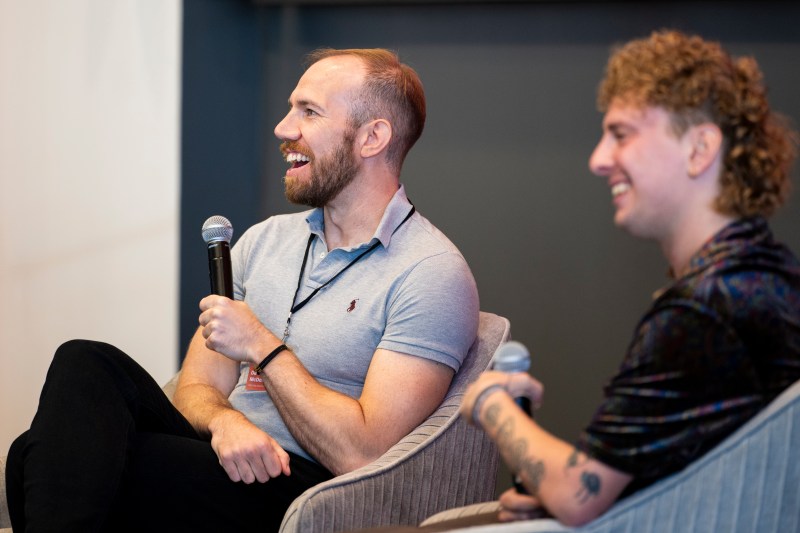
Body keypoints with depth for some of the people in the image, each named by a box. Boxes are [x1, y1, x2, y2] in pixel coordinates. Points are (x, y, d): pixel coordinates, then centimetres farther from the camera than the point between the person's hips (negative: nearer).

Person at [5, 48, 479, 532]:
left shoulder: (431, 275, -8)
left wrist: (261, 347, -9)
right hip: (222, 459, 7)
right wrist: (225, 420, -12)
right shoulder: (265, 240, 17)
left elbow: (362, 454, -16)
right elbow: (198, 386, 13)